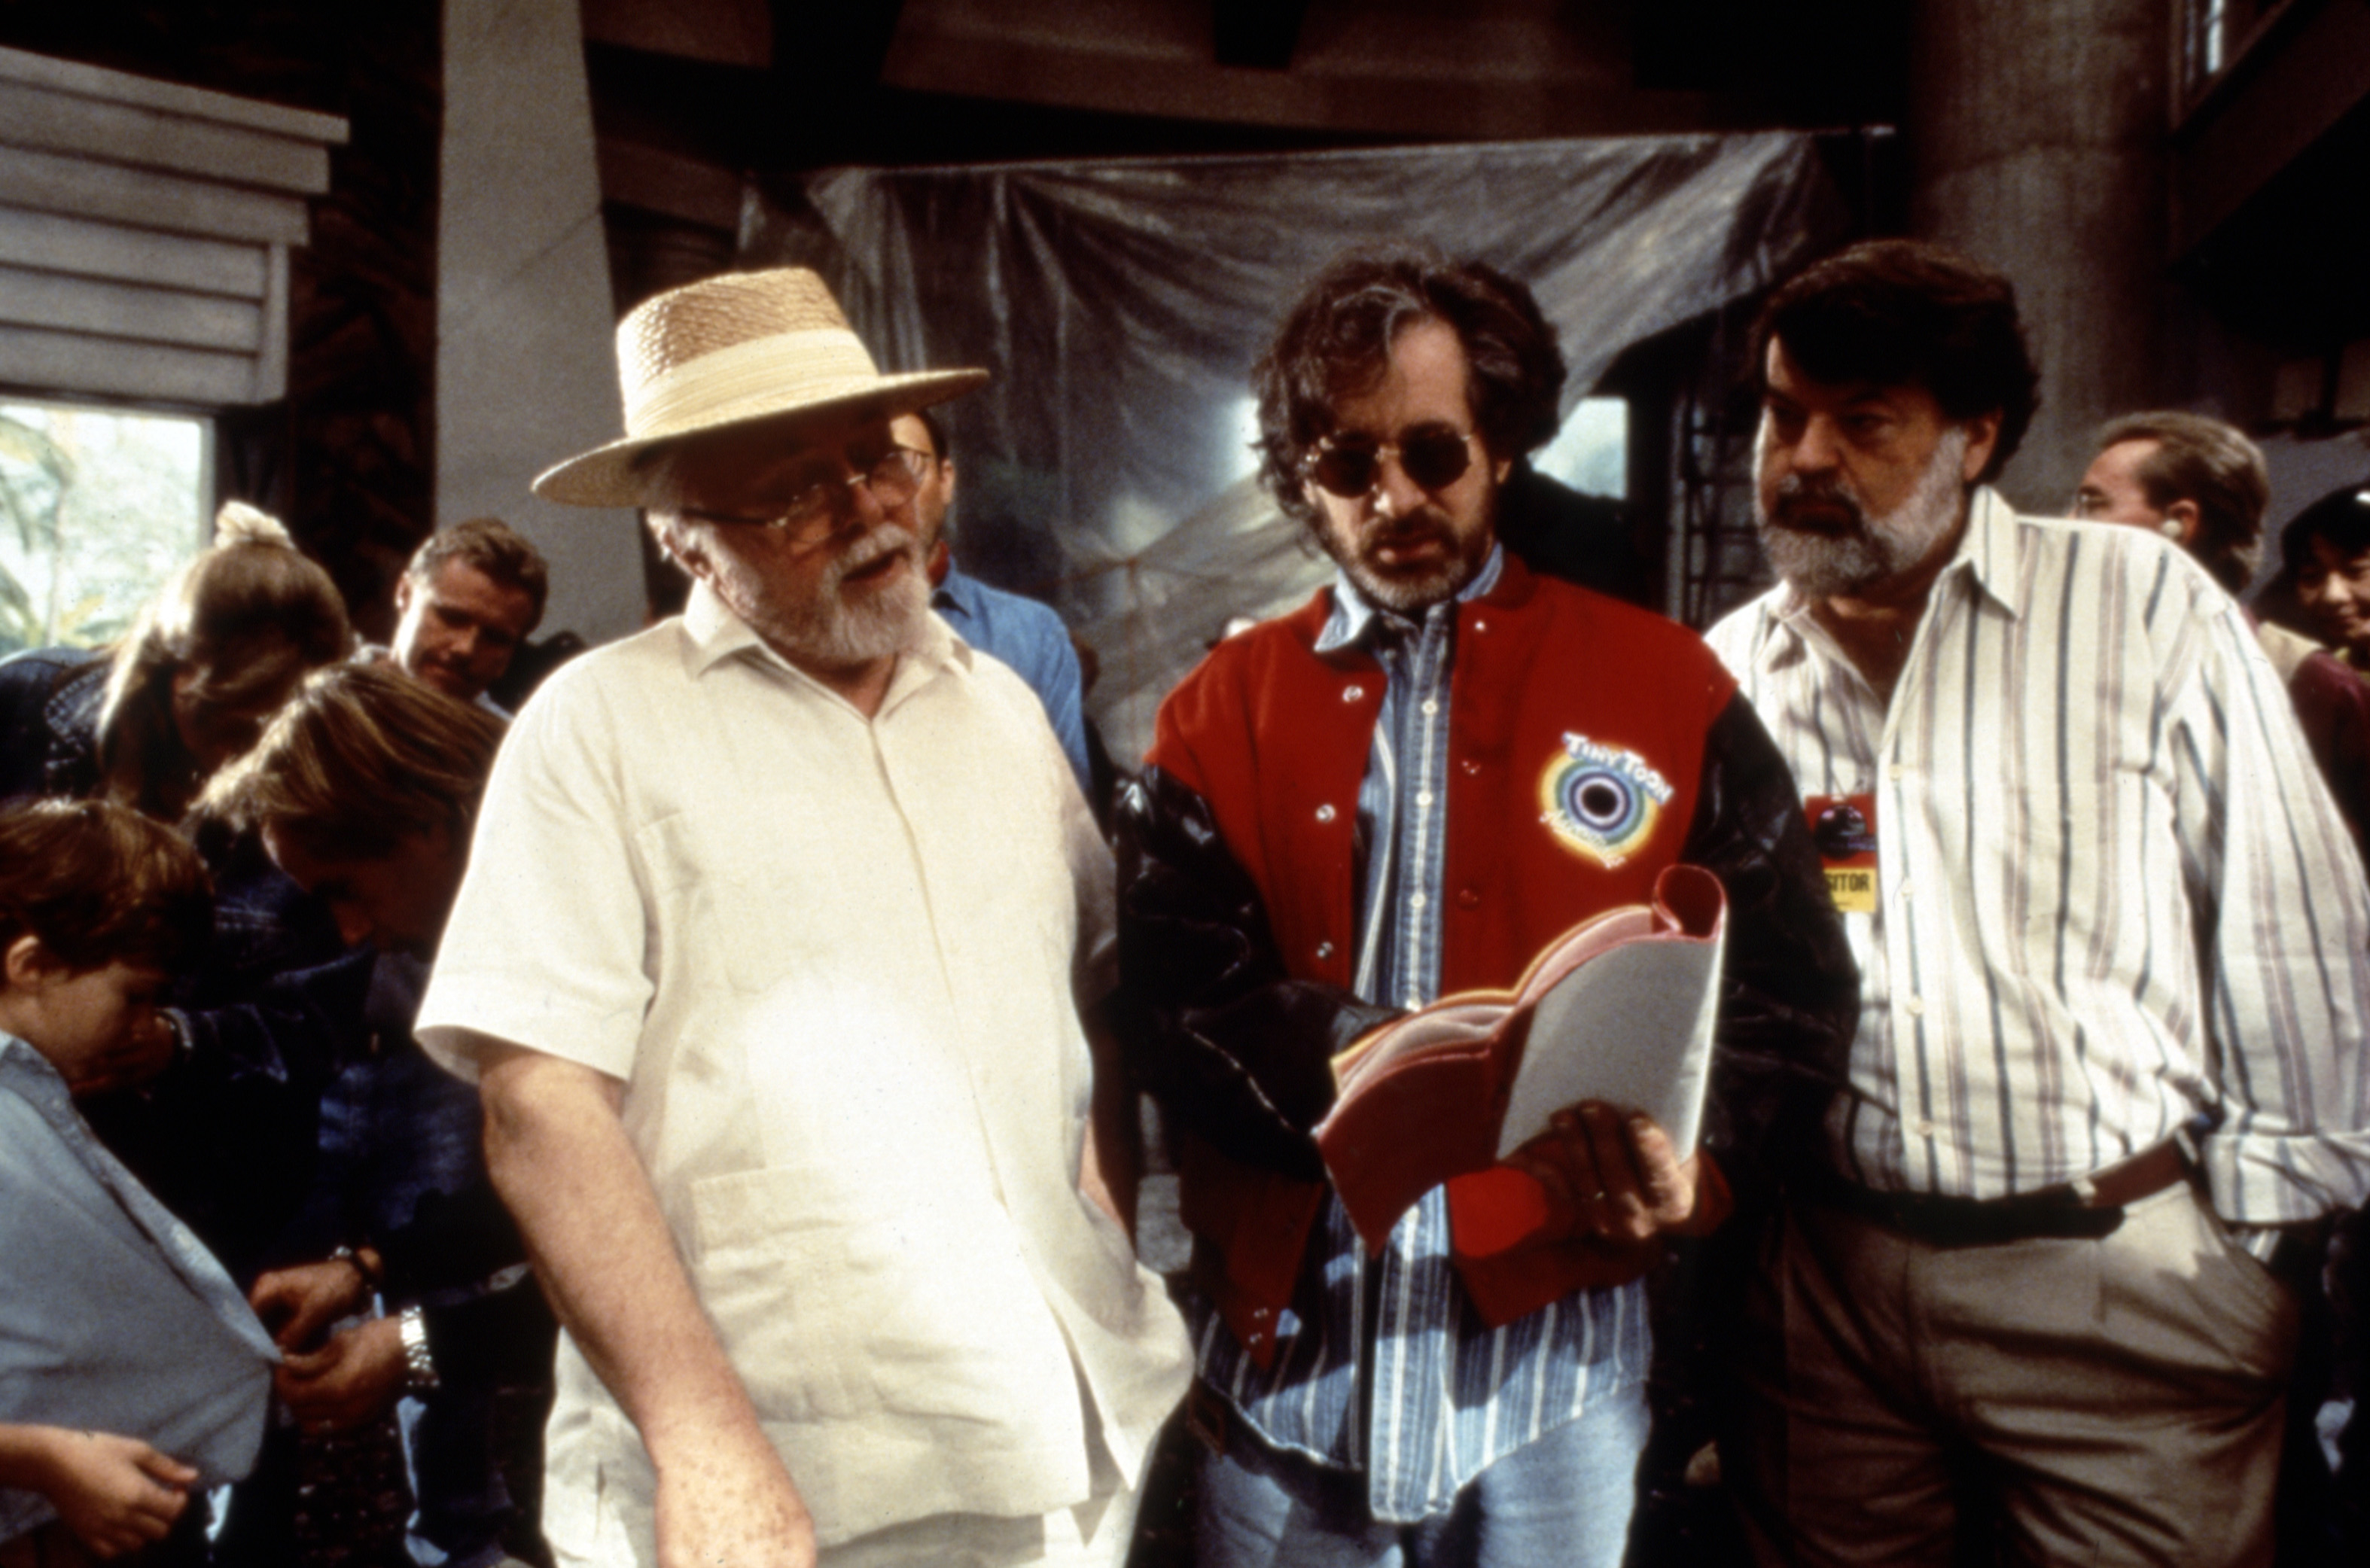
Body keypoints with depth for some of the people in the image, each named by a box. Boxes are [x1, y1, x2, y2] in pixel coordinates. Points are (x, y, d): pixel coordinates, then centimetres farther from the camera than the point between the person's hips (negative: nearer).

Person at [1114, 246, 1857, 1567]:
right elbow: (1180, 994, -7)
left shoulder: (1663, 687, 2)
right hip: (1285, 1344, 1)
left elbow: (1791, 979, 0)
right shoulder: (1222, 715, 4)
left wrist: (1694, 1159, -18)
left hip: (1553, 1340, 0)